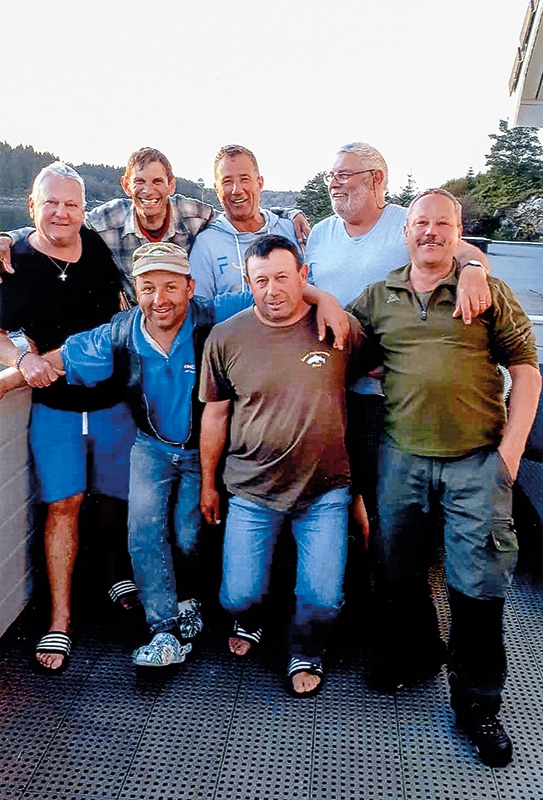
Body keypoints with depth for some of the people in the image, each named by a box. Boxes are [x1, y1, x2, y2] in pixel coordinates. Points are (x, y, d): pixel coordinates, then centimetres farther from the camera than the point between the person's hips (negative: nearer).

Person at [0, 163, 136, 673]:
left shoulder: (99, 246, 2)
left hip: (114, 398, 3)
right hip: (55, 405, -2)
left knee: (120, 498, 12)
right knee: (63, 504, -2)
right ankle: (59, 622, 10)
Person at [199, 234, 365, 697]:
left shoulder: (341, 329, -6)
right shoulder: (226, 339, -4)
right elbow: (215, 414, 6)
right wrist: (208, 483, 12)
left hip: (326, 490, 0)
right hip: (250, 490, 1)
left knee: (323, 600, -1)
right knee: (238, 597, 3)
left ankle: (306, 653, 34)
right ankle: (250, 621, 42)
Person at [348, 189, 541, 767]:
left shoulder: (489, 292, 4)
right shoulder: (377, 298, 10)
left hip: (477, 460, -2)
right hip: (402, 459, 3)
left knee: (479, 585, 2)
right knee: (401, 572, 15)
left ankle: (477, 703, 21)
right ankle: (414, 654, 41)